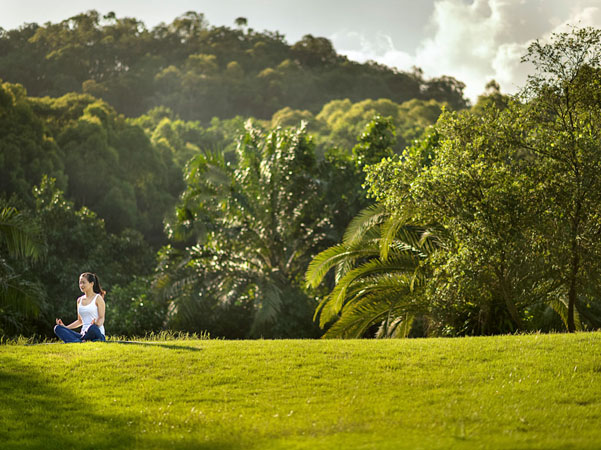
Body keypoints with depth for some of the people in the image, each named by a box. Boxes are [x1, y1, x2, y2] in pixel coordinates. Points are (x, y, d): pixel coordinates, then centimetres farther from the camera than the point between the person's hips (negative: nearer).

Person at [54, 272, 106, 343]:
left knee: (92, 327, -43)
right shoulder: (80, 300, 19)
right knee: (57, 328, -15)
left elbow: (101, 318, -4)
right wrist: (65, 327, 12)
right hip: (84, 333, 7)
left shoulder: (98, 298, 3)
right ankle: (82, 342, -35)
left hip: (97, 334, -7)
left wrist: (96, 324, -27)